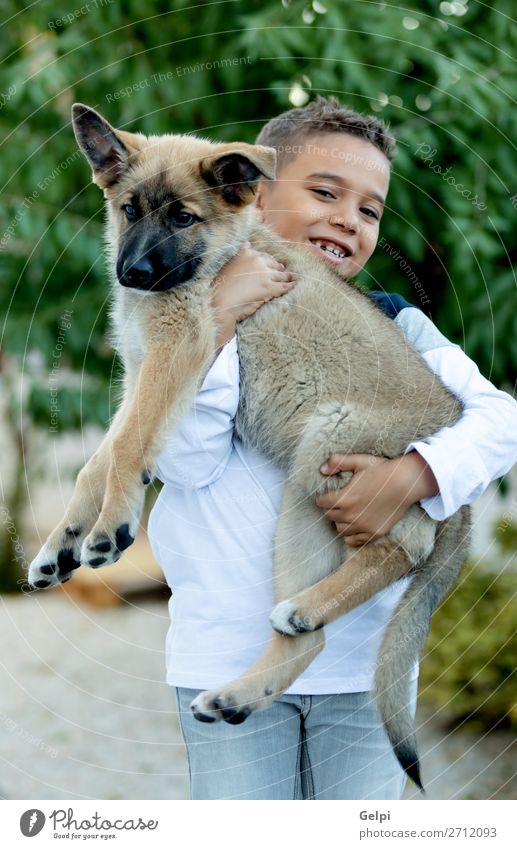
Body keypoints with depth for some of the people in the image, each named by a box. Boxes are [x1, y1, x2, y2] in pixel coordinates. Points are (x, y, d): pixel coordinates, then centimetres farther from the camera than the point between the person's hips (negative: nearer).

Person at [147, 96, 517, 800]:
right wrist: (221, 318, -16)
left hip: (365, 657, 1)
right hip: (230, 655, -1)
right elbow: (188, 460, -11)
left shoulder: (391, 324, 3)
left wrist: (409, 476, -25)